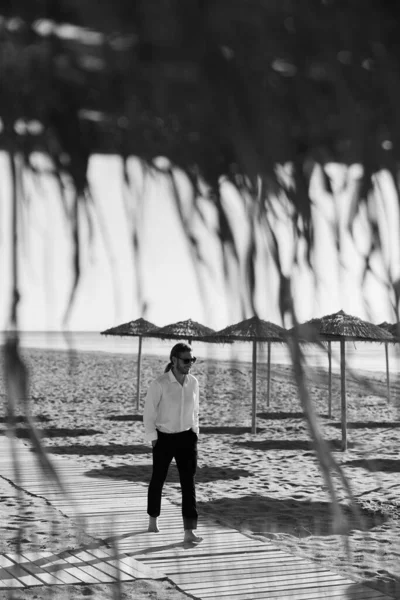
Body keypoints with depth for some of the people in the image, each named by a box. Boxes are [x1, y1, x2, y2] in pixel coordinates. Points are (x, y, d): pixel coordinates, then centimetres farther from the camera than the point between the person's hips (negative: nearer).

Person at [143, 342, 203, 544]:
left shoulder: (193, 382, -1)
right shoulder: (159, 384, -17)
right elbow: (149, 413, -10)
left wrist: (195, 435, 10)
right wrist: (153, 440, -10)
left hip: (187, 438, 3)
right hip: (164, 438, -3)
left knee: (189, 483, -8)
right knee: (158, 479, 16)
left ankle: (189, 531, -10)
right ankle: (153, 519, 40)